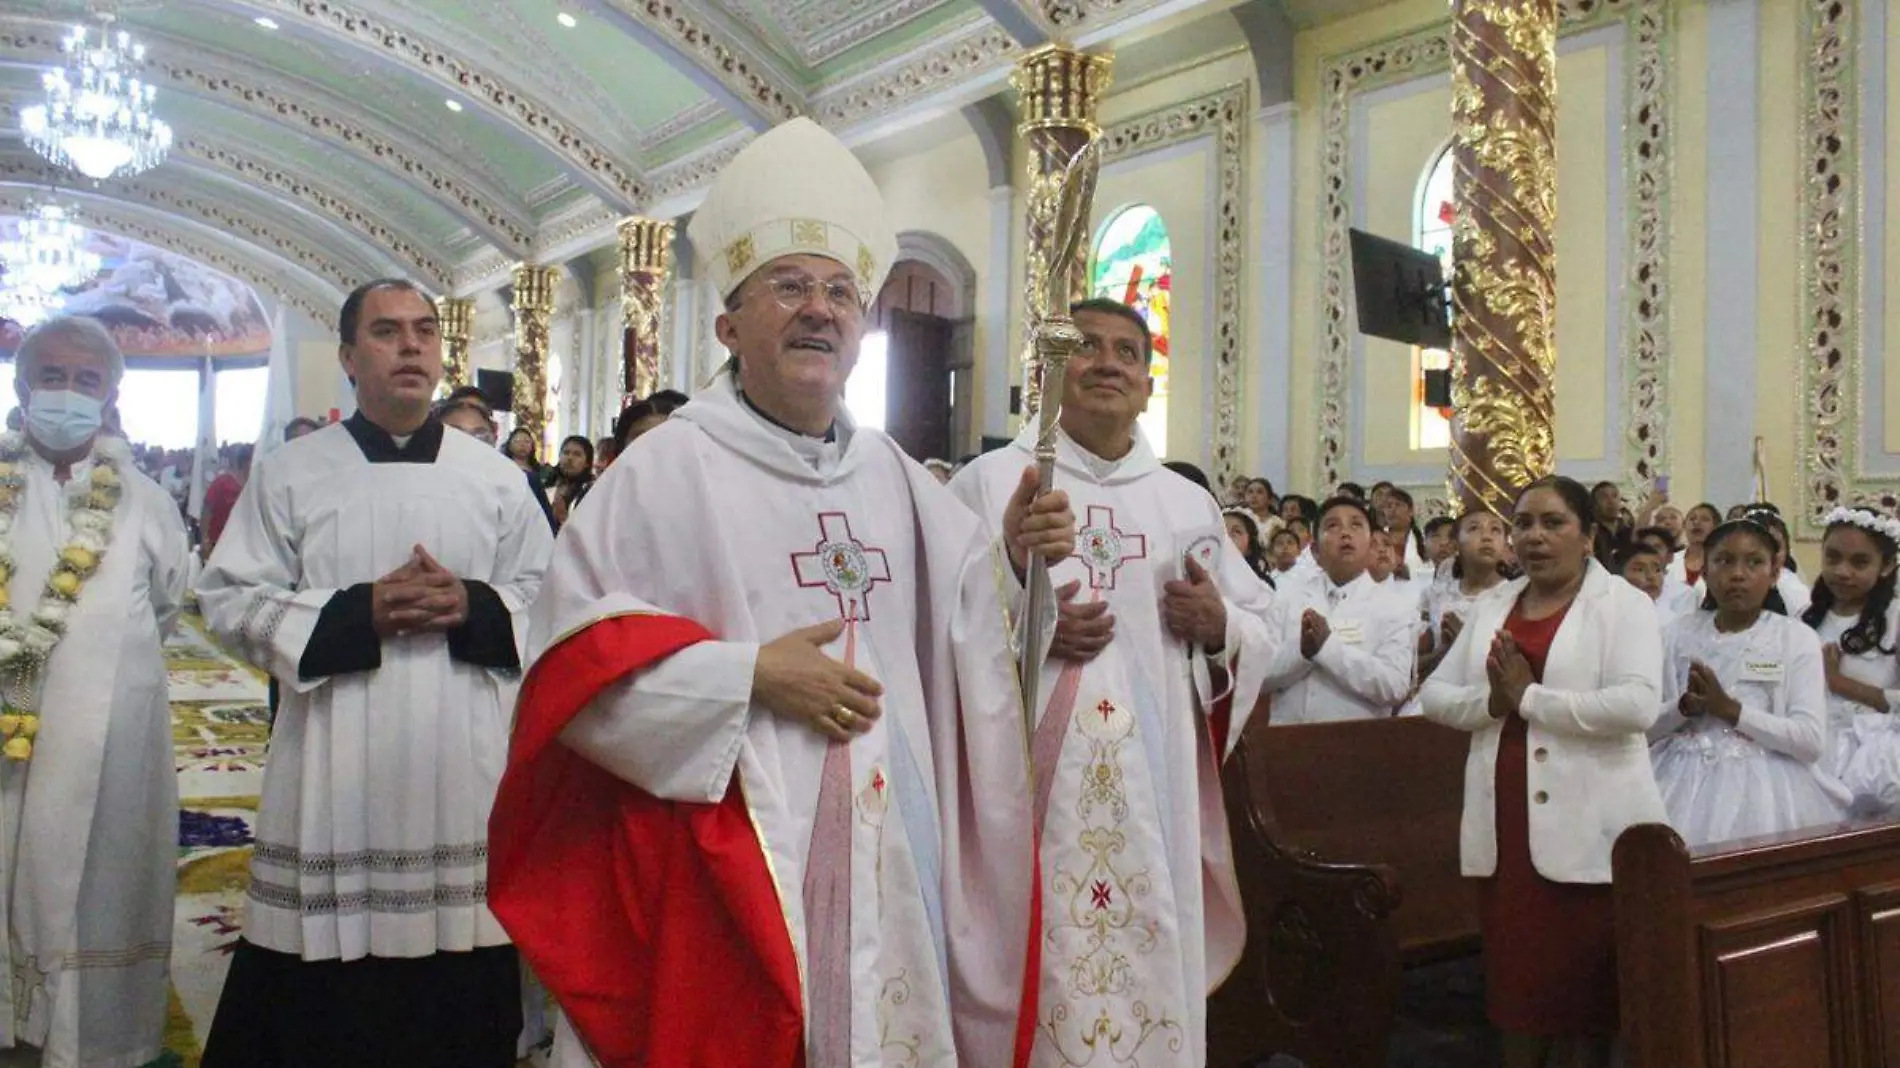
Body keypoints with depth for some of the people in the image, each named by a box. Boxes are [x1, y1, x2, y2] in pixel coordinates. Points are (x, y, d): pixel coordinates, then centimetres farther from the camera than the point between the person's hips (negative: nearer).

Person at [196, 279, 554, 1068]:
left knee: (459, 1002, 6)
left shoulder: (497, 478, 9)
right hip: (337, 763, -1)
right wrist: (356, 613, -11)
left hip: (464, 764, 1)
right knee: (320, 1000, 2)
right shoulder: (290, 473, 5)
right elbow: (230, 598, 2)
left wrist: (473, 607, -10)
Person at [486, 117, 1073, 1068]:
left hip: (884, 854, 6)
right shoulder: (667, 467, -7)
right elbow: (571, 654, -12)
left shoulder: (897, 480, 11)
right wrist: (749, 675, -17)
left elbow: (970, 617, 15)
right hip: (723, 864, -5)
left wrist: (1018, 560, -6)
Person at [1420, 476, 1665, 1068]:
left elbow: (1637, 704, -17)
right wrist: (1490, 701, -10)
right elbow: (1434, 694, 9)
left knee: (1584, 987, 4)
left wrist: (1528, 696, -15)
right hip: (1504, 825, 5)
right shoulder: (1491, 607, 13)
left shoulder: (1624, 603, -2)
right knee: (1514, 975, 13)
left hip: (1586, 830, -5)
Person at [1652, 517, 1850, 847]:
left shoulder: (1797, 638, 1)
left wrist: (1732, 709, -15)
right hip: (1686, 784, 1)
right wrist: (1684, 707, -14)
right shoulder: (1676, 635, 6)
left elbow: (1812, 742, -8)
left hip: (1762, 785, -1)